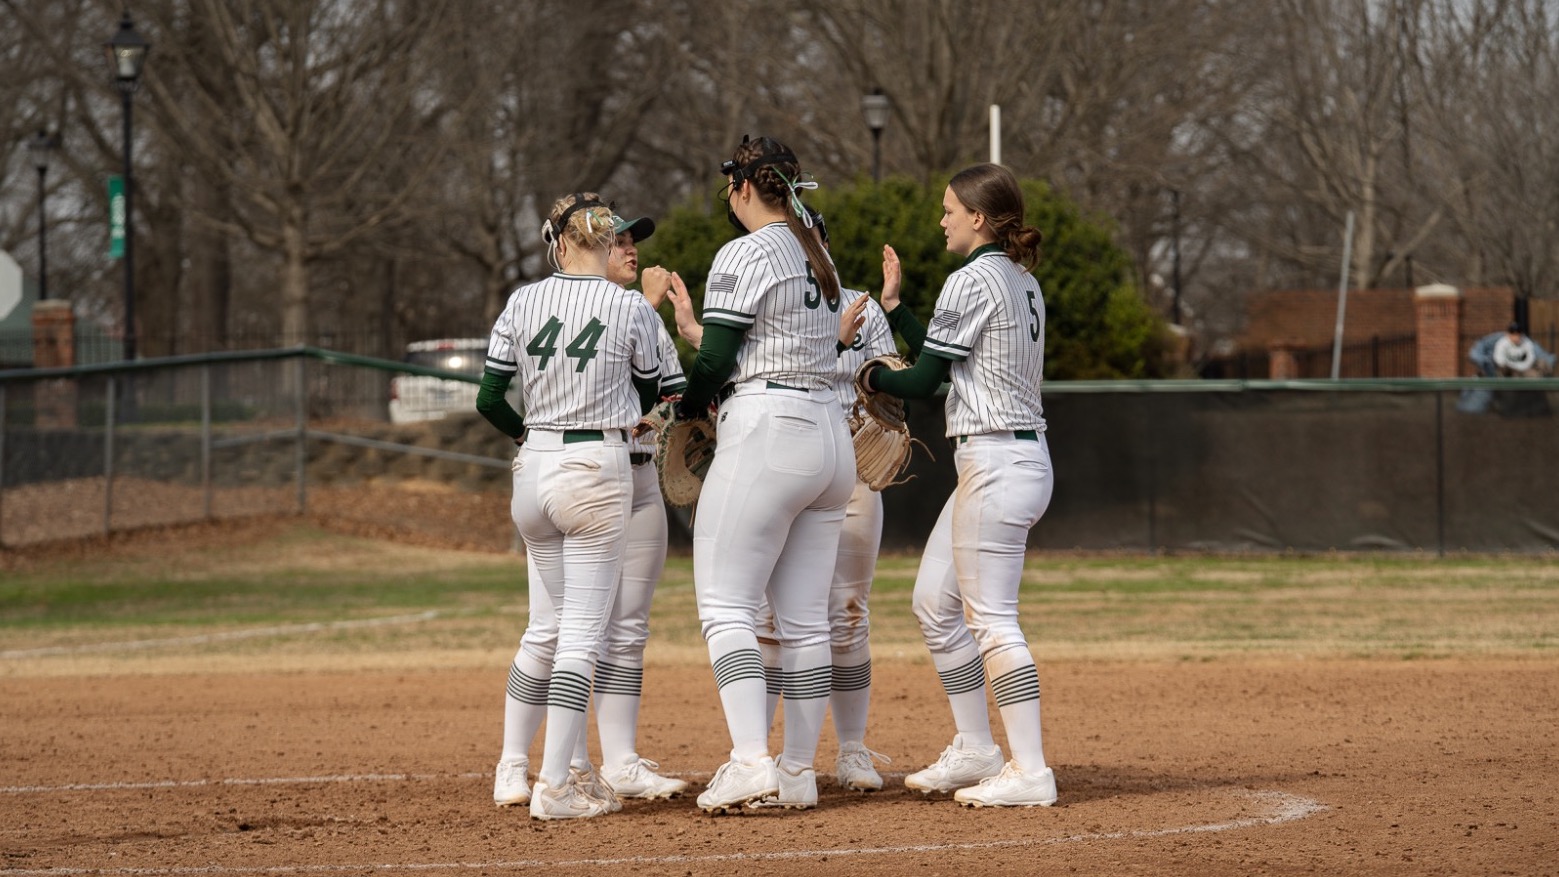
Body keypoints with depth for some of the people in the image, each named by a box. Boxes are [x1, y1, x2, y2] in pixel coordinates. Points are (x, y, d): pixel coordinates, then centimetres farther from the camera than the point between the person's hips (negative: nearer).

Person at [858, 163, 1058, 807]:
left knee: (992, 618, -9)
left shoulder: (972, 281, -12)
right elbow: (946, 356, 22)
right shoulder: (1024, 283, 16)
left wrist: (871, 377, 7)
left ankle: (1030, 772, -11)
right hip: (1019, 459, 10)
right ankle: (975, 751, 19)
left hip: (996, 462, -10)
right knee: (935, 603, 16)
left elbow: (925, 380, -11)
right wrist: (890, 307, 24)